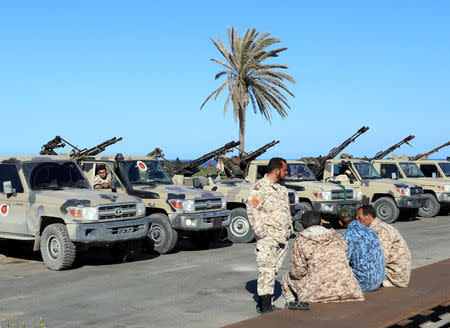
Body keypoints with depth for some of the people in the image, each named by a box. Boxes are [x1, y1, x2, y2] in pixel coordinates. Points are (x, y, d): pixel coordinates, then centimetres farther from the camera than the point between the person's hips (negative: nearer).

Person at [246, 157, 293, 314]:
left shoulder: (282, 189, 18)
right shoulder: (259, 188, -8)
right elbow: (252, 212, -14)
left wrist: (289, 229, 15)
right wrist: (262, 232, -17)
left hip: (282, 237, 8)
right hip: (267, 238, -8)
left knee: (273, 270, 10)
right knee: (267, 271, -9)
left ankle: (264, 304, 18)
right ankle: (265, 306, -6)